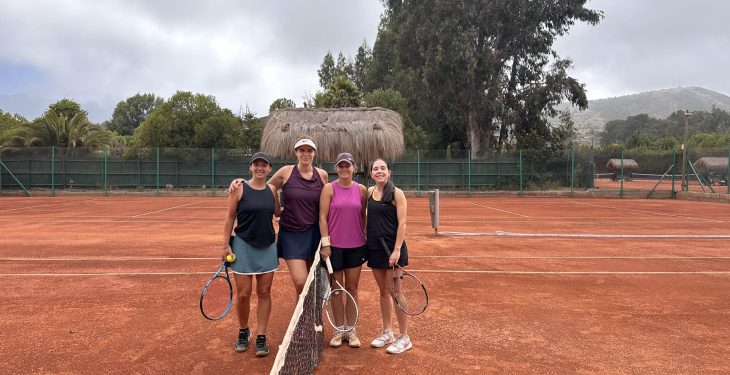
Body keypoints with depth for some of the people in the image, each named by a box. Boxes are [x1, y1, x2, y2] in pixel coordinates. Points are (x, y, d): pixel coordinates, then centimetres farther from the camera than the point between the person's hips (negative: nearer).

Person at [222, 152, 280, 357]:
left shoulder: (272, 190, 5)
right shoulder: (239, 189, -6)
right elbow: (230, 218, -4)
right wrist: (226, 244, -6)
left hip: (267, 247, 3)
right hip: (243, 247, -3)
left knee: (264, 293, 6)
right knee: (243, 294, 3)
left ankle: (261, 337, 17)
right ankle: (243, 332, 27)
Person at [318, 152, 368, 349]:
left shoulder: (361, 190, 4)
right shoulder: (329, 189, -4)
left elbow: (363, 217, 10)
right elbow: (322, 217, -6)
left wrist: (366, 241, 8)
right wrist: (325, 243, -10)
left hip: (356, 246, 2)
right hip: (334, 247, -2)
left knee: (352, 288, 9)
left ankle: (351, 330, 20)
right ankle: (339, 330, 20)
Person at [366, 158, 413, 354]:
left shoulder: (396, 193, -8)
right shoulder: (369, 192, 7)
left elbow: (402, 223, -12)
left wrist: (397, 249, -19)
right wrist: (365, 242, 7)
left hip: (392, 248, -5)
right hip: (374, 247, 5)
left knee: (394, 292, -2)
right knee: (383, 291, 14)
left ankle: (404, 338, 10)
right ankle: (387, 333, 27)